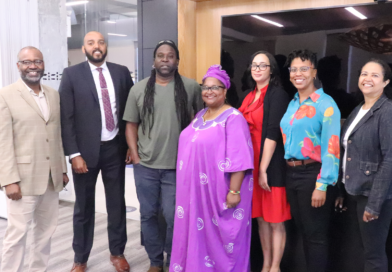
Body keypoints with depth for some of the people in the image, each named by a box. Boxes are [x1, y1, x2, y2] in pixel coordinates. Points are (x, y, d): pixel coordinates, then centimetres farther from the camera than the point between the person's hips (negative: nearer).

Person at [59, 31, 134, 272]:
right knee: (84, 207, 10)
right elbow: (66, 117, -7)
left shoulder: (121, 72, 5)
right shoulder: (72, 74, -3)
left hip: (116, 148, 2)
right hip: (86, 150, -2)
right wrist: (74, 153, -13)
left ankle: (117, 252, 31)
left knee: (117, 203, 12)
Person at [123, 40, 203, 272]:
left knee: (174, 216, 2)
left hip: (178, 166, -2)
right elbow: (131, 125, 7)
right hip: (145, 166, 2)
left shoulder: (191, 87, -1)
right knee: (148, 215, 11)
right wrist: (135, 156, -1)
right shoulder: (139, 89, 4)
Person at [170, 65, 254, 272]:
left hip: (219, 191, -7)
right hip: (196, 190, 8)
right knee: (197, 233, 17)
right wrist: (189, 187, 20)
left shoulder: (233, 118, -13)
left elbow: (238, 159, -18)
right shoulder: (199, 116, 11)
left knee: (219, 236, 7)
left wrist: (234, 191, -21)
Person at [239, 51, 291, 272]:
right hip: (252, 162, 7)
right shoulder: (250, 96, 13)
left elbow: (273, 133, -15)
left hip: (271, 165, -7)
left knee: (275, 220, 3)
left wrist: (263, 168, -17)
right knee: (261, 217, 14)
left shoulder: (278, 94, -9)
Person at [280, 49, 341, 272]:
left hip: (313, 174, -7)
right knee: (303, 230, 18)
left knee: (316, 234, 5)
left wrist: (322, 185, -20)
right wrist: (291, 171, 7)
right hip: (292, 174, 7)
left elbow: (331, 147, -16)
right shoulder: (292, 104, 11)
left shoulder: (326, 104, -11)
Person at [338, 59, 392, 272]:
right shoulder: (358, 111, 12)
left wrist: (374, 203, -21)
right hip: (355, 190, 8)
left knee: (374, 254, 2)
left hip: (373, 193, -8)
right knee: (367, 248, 19)